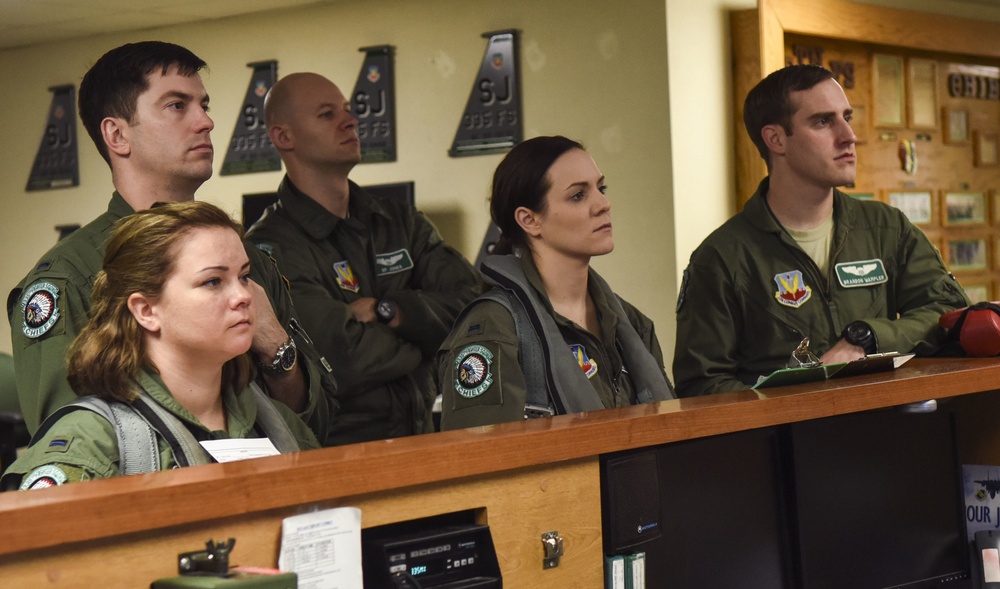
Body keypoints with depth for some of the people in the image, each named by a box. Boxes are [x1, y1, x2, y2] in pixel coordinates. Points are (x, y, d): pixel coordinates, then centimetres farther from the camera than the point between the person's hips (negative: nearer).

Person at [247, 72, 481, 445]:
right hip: (335, 450, -4)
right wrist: (419, 332, 1)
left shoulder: (400, 222, 15)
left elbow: (471, 300, 3)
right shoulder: (270, 247, -7)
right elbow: (347, 360, -17)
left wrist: (387, 311, -10)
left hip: (421, 440, 4)